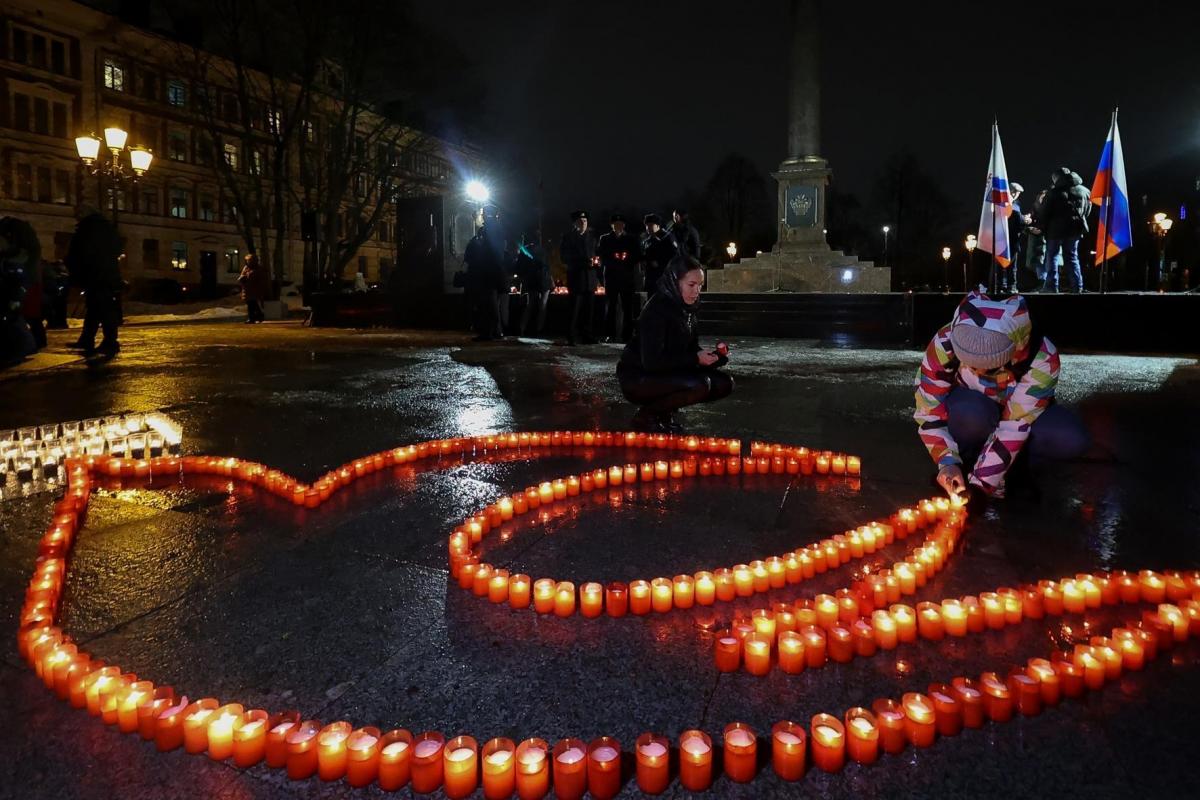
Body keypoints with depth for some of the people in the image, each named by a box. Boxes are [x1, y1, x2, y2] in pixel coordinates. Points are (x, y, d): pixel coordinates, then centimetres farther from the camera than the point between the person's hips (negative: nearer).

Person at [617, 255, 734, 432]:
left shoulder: (686, 309, 3)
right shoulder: (656, 310, -22)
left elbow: (692, 348, 10)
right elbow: (651, 361, -27)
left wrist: (712, 356, -12)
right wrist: (695, 359, -25)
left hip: (668, 374, 8)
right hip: (637, 379, -8)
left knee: (723, 384, -2)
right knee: (700, 385, -29)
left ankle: (665, 412, 8)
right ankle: (646, 416, -8)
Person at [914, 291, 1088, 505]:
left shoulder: (1042, 358, -33)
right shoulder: (944, 345, -32)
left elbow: (1015, 425, -32)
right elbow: (929, 410, -23)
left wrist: (980, 484, -34)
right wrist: (948, 462, -34)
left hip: (1022, 411, 1)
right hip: (966, 407, -1)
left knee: (1072, 440, -29)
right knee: (972, 413, -38)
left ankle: (1016, 463, 0)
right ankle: (964, 462, -8)